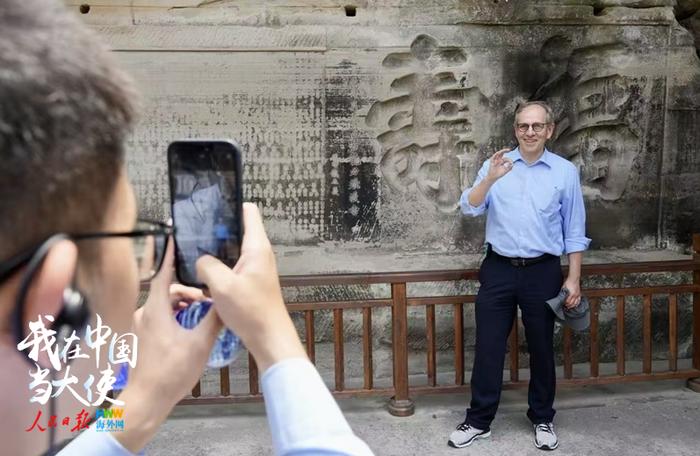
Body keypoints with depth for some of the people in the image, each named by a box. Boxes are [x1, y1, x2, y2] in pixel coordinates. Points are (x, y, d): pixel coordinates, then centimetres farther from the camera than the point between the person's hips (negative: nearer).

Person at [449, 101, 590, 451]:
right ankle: (478, 421, 17)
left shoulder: (566, 171, 0)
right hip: (498, 270, 1)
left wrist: (573, 278, 0)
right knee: (488, 347, 5)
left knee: (541, 348, 12)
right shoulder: (495, 165, 2)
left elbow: (574, 231, 3)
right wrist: (490, 179, -25)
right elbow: (469, 209, -9)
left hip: (543, 272, 0)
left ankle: (542, 420, 30)